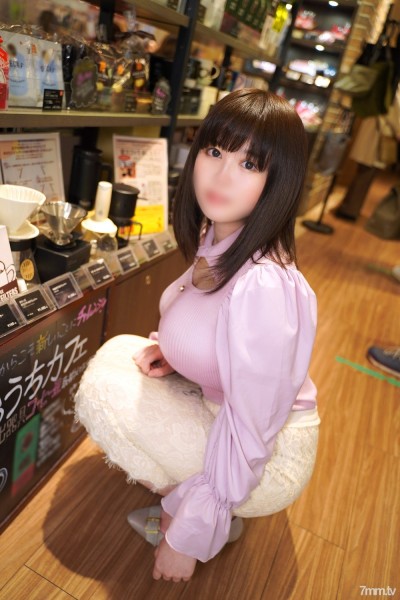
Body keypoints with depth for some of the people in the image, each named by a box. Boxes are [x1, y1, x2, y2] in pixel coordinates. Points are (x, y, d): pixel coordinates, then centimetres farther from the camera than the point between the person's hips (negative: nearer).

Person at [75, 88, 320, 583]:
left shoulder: (263, 287, -33)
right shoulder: (214, 242, -6)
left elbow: (249, 436, -26)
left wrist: (188, 540, -14)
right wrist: (172, 351, -7)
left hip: (266, 461, -7)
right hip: (219, 406, 8)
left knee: (102, 388, -15)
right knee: (116, 351, 2)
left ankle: (189, 514, 4)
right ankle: (181, 487, 13)